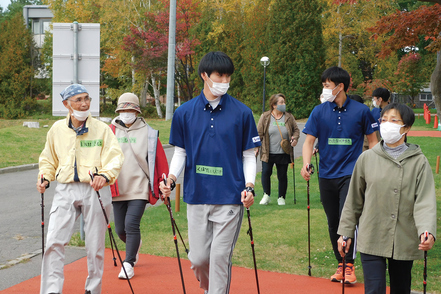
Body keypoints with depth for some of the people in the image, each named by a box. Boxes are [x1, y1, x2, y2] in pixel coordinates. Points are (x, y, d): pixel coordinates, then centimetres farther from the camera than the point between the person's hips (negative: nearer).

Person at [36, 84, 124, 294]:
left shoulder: (101, 129, 2)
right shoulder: (57, 129, 9)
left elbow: (115, 157, -7)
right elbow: (48, 160, 21)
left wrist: (105, 175, -27)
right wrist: (45, 178, 2)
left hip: (95, 190, -2)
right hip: (65, 190, 2)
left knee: (95, 245, 5)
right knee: (54, 241, -10)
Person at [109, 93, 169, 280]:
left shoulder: (148, 134, 1)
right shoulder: (110, 132, 6)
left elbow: (159, 160, 4)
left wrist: (164, 183, 2)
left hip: (139, 188, -3)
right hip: (117, 189, 3)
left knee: (131, 225, -12)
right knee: (120, 230, 9)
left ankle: (129, 264, 1)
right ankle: (135, 244, 43)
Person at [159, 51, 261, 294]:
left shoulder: (241, 112, 1)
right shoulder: (184, 112, 6)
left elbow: (249, 155, 5)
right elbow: (180, 153, 12)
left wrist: (249, 186, -9)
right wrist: (171, 179, -5)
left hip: (230, 197, -2)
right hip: (196, 195, 2)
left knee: (220, 257, -4)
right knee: (198, 258, 7)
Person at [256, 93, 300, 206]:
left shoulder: (289, 117, 4)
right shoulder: (265, 117, -1)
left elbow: (296, 129, 15)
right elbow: (259, 133, 4)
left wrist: (295, 138, -4)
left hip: (284, 153, 1)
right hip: (268, 153, -1)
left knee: (282, 175, 5)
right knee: (266, 172, -3)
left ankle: (281, 197, 19)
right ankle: (266, 195, 14)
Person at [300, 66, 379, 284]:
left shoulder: (361, 110, -2)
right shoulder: (319, 111, 2)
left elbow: (372, 140, 7)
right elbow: (309, 140, 1)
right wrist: (306, 163, -17)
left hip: (351, 174, -3)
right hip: (326, 175, 3)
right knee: (333, 222, 10)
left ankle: (349, 265, -2)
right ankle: (340, 265, 24)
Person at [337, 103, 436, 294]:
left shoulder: (418, 162, -3)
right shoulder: (367, 158, 1)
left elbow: (425, 202, -10)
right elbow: (354, 200, 9)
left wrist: (427, 231, -26)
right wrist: (345, 232, 9)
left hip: (405, 241, 0)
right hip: (371, 240, 0)